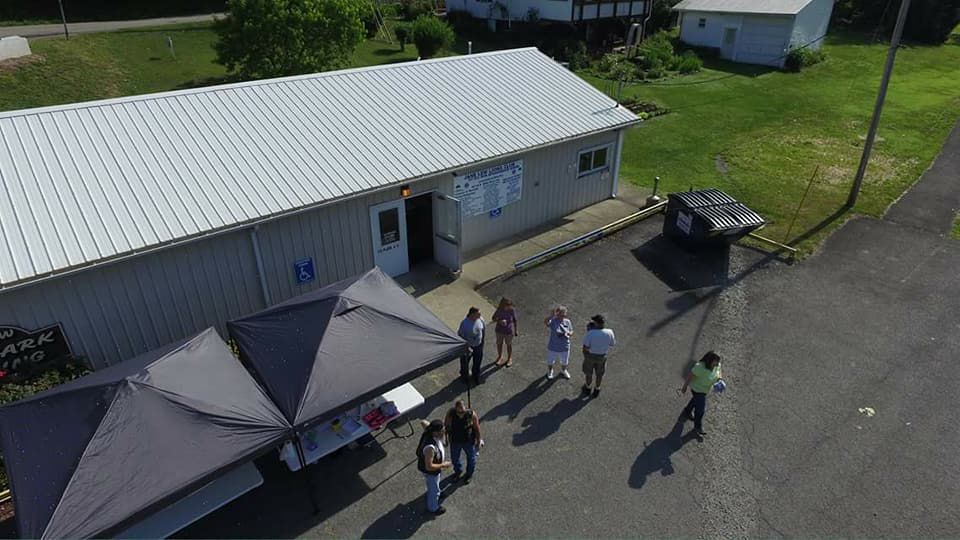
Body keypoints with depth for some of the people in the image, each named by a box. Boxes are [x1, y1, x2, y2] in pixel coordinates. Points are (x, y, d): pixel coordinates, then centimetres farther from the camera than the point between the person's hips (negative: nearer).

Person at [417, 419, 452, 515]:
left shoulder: (430, 432, -23)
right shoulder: (430, 447, -47)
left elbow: (424, 422, 0)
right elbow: (429, 467, -38)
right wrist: (443, 465, -26)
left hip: (434, 466, 7)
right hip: (430, 471, -7)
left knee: (436, 483, 36)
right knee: (434, 490, 21)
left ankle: (436, 495, 66)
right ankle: (433, 508, 48)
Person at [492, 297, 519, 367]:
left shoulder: (512, 310, -20)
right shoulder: (499, 310, -17)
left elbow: (515, 320, -8)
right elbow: (494, 318, -9)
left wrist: (516, 330, -2)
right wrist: (499, 321, -29)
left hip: (509, 331, -2)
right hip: (499, 330, 2)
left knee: (509, 344, 17)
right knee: (499, 344, 20)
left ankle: (510, 359, 39)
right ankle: (500, 357, 44)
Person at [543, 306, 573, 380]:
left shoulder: (567, 322, -7)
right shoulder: (553, 321, -20)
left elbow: (571, 331, 3)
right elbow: (545, 322, -41)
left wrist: (569, 333, -21)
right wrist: (552, 315, -55)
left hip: (564, 347, 3)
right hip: (553, 347, -3)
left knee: (564, 361, 25)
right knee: (550, 361, 20)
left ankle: (563, 371, 55)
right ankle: (550, 371, 50)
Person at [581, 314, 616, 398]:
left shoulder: (590, 333, -31)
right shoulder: (609, 332, -23)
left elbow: (586, 347, -25)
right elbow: (612, 344, -3)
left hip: (590, 356, -2)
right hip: (602, 357, 2)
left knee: (588, 373, 24)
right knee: (599, 374, 26)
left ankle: (587, 388, 46)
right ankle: (597, 389, 45)